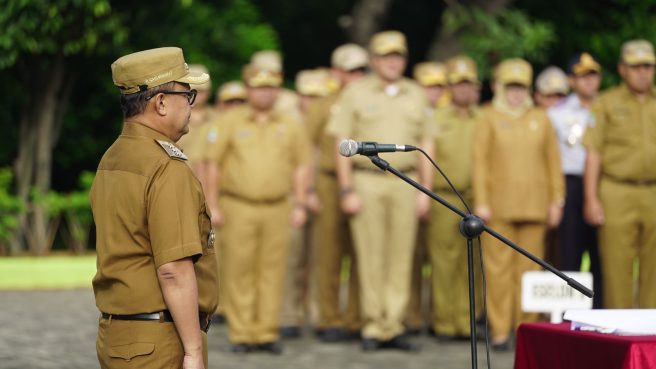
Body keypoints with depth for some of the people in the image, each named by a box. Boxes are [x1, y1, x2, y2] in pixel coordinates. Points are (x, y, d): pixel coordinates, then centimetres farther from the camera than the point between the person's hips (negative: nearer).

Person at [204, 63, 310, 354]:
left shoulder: (290, 126, 9)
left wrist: (300, 205, 4)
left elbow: (301, 166, 12)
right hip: (238, 209, -2)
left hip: (277, 209, 2)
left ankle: (267, 333, 7)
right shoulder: (231, 122, 4)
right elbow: (213, 163, 3)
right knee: (239, 273, -2)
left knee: (272, 272, 1)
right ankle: (241, 335, 4)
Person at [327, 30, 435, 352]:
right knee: (370, 257, -1)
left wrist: (425, 190, 6)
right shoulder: (355, 93, 3)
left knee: (401, 256, 2)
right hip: (367, 182, -3)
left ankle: (393, 327, 7)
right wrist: (346, 190, -7)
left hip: (406, 183, 3)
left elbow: (425, 143, 14)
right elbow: (343, 144, 0)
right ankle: (374, 327, 6)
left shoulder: (416, 95, 12)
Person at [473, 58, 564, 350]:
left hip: (534, 206, 2)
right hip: (499, 206, -2)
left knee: (530, 268, 2)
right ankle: (500, 331, -1)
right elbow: (480, 161, 2)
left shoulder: (540, 119, 12)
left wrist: (556, 202, 6)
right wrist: (481, 202, -6)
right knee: (499, 268, -4)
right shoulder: (489, 118, 6)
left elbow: (553, 162, 12)